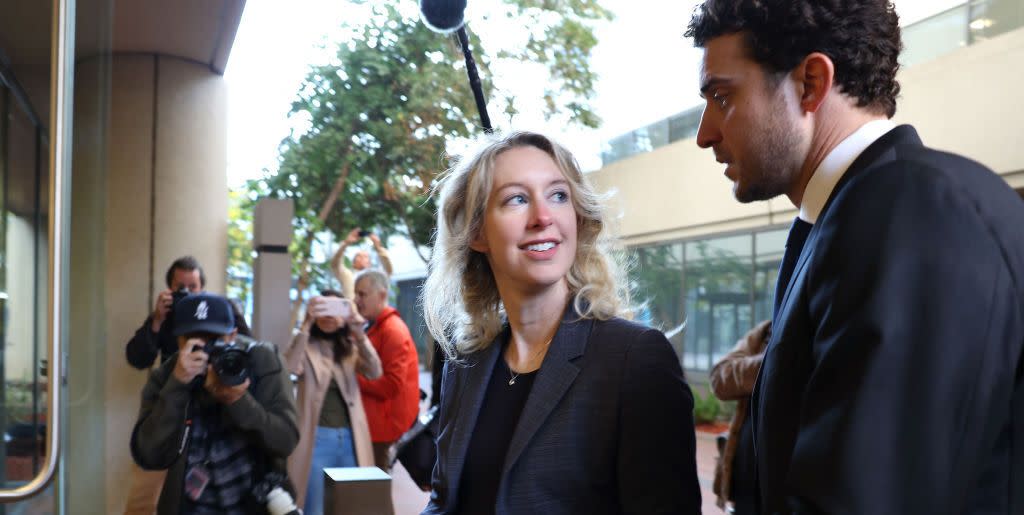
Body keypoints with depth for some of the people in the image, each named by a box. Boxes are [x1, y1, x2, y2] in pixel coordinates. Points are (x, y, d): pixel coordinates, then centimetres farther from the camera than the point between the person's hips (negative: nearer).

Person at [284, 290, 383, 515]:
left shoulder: (351, 348, 9)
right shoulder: (306, 347, 0)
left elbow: (375, 372, -9)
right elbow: (292, 367, -22)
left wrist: (358, 330, -20)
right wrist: (307, 324, -27)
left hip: (350, 438, 3)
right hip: (317, 438, -3)